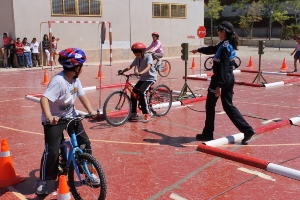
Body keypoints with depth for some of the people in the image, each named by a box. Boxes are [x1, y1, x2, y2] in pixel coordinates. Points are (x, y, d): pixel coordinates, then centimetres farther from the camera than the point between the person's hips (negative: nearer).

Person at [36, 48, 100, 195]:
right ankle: (42, 181, 7)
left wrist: (91, 111, -14)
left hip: (71, 115, 7)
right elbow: (44, 98, -37)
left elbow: (82, 96, 1)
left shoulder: (75, 79, -4)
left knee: (85, 143, 5)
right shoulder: (58, 81, -28)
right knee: (52, 151, -11)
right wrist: (49, 116, -52)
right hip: (55, 119, -7)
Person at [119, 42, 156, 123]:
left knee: (141, 92, -25)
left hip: (150, 78, -7)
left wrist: (140, 73, -50)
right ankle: (134, 114, 10)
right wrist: (123, 71, -26)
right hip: (142, 78, 7)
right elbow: (130, 66, -7)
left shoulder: (148, 56, -17)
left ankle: (147, 114, -19)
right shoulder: (137, 59, 2)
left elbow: (148, 67, -33)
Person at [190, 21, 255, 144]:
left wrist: (219, 85, -28)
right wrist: (198, 50, 44)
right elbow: (213, 49, 29)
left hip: (222, 78, -9)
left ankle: (207, 134, 14)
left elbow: (223, 67, -24)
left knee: (210, 106, 5)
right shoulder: (229, 44, 12)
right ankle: (247, 130, 3)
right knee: (228, 106, 11)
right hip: (229, 78, 9)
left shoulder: (225, 46, -17)